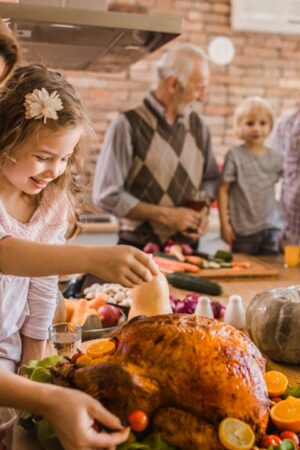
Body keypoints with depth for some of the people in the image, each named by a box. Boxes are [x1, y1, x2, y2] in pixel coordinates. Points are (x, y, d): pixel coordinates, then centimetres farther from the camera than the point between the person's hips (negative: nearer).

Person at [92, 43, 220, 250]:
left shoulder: (197, 124, 3)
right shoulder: (129, 124, -14)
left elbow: (211, 178, 14)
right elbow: (107, 195, -15)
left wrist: (203, 211, -5)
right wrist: (166, 215, -17)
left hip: (187, 246, 5)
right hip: (140, 249, -5)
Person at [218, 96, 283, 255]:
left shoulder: (276, 159, 4)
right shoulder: (235, 156, -6)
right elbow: (223, 190, -6)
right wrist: (224, 223, -8)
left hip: (272, 228, 3)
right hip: (244, 229, -3)